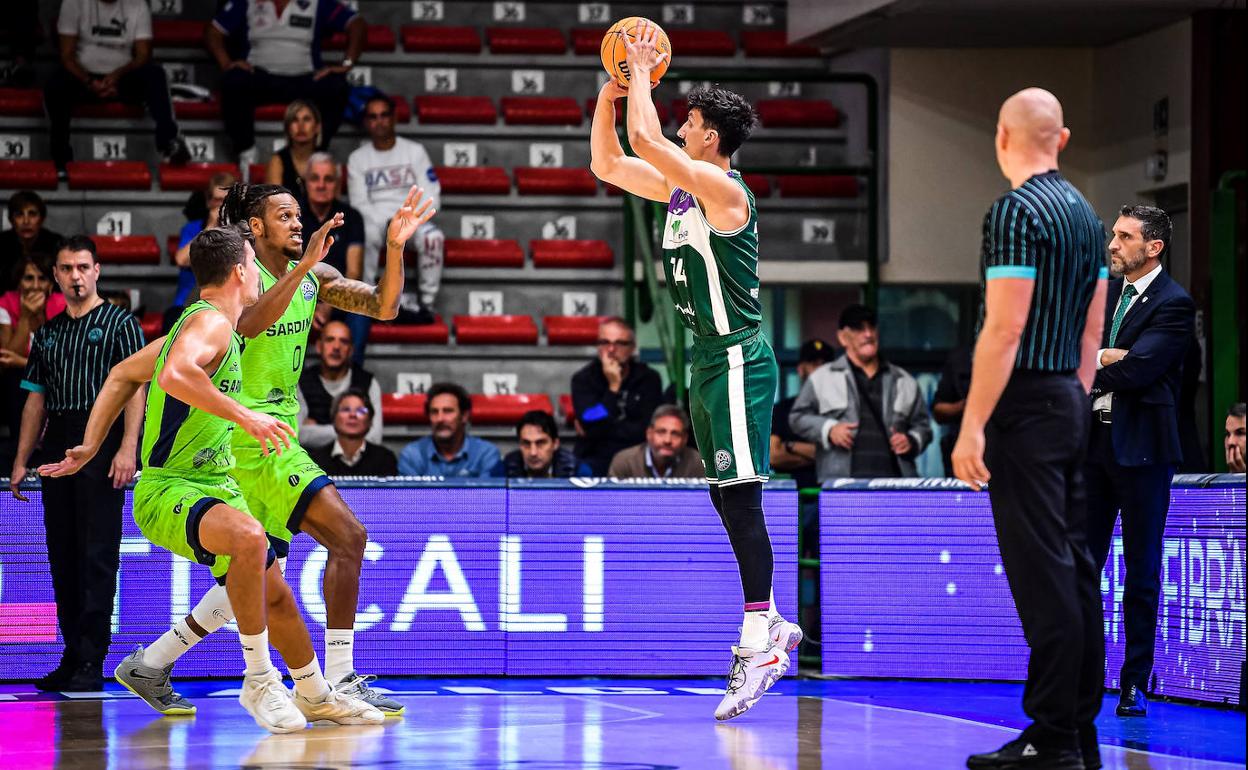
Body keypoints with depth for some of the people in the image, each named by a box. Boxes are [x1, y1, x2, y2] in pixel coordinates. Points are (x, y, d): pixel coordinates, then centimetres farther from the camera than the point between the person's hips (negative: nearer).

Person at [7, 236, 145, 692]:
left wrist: (127, 448, -16)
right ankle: (71, 658, 11)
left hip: (101, 445, -6)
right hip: (57, 449, 6)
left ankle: (92, 664, -10)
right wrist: (21, 460, 14)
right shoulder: (47, 333, 19)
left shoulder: (120, 323, 3)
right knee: (62, 556, 6)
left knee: (98, 555, -9)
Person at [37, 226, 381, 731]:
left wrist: (91, 446, 22)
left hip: (212, 488, 10)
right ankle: (258, 681, -27)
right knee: (248, 536, -38)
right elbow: (175, 375, -38)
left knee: (275, 594, 19)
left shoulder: (200, 324, 14)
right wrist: (245, 415, -37)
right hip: (167, 494, -10)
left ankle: (315, 696, 39)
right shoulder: (212, 321, -16)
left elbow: (123, 375, 24)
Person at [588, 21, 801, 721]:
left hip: (738, 361, -10)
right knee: (729, 499, 13)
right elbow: (607, 162, 20)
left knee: (740, 497, -12)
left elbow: (646, 138, -25)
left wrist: (643, 72, -11)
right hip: (710, 363, 10)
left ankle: (761, 643, -13)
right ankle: (771, 625, 20)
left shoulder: (721, 188, -14)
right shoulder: (679, 186, 13)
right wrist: (612, 87, 11)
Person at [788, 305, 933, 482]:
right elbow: (799, 416, 13)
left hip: (894, 479, 2)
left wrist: (912, 441, 2)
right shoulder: (822, 378, 12)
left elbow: (922, 423, 23)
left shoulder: (905, 381, 19)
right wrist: (828, 429, -3)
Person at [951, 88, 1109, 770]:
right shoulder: (1085, 214, 14)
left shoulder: (1015, 212, -13)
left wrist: (973, 425, -18)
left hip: (1026, 406, -9)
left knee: (1042, 570, -9)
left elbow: (1004, 328, -19)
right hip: (1071, 405, 9)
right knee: (1073, 565, 10)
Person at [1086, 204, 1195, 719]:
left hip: (1140, 446, -6)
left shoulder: (1174, 305, -8)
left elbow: (1134, 371, -18)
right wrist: (1101, 358, -11)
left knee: (1142, 571, 2)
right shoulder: (1102, 291, 14)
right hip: (1093, 439, 6)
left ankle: (1135, 685, 7)